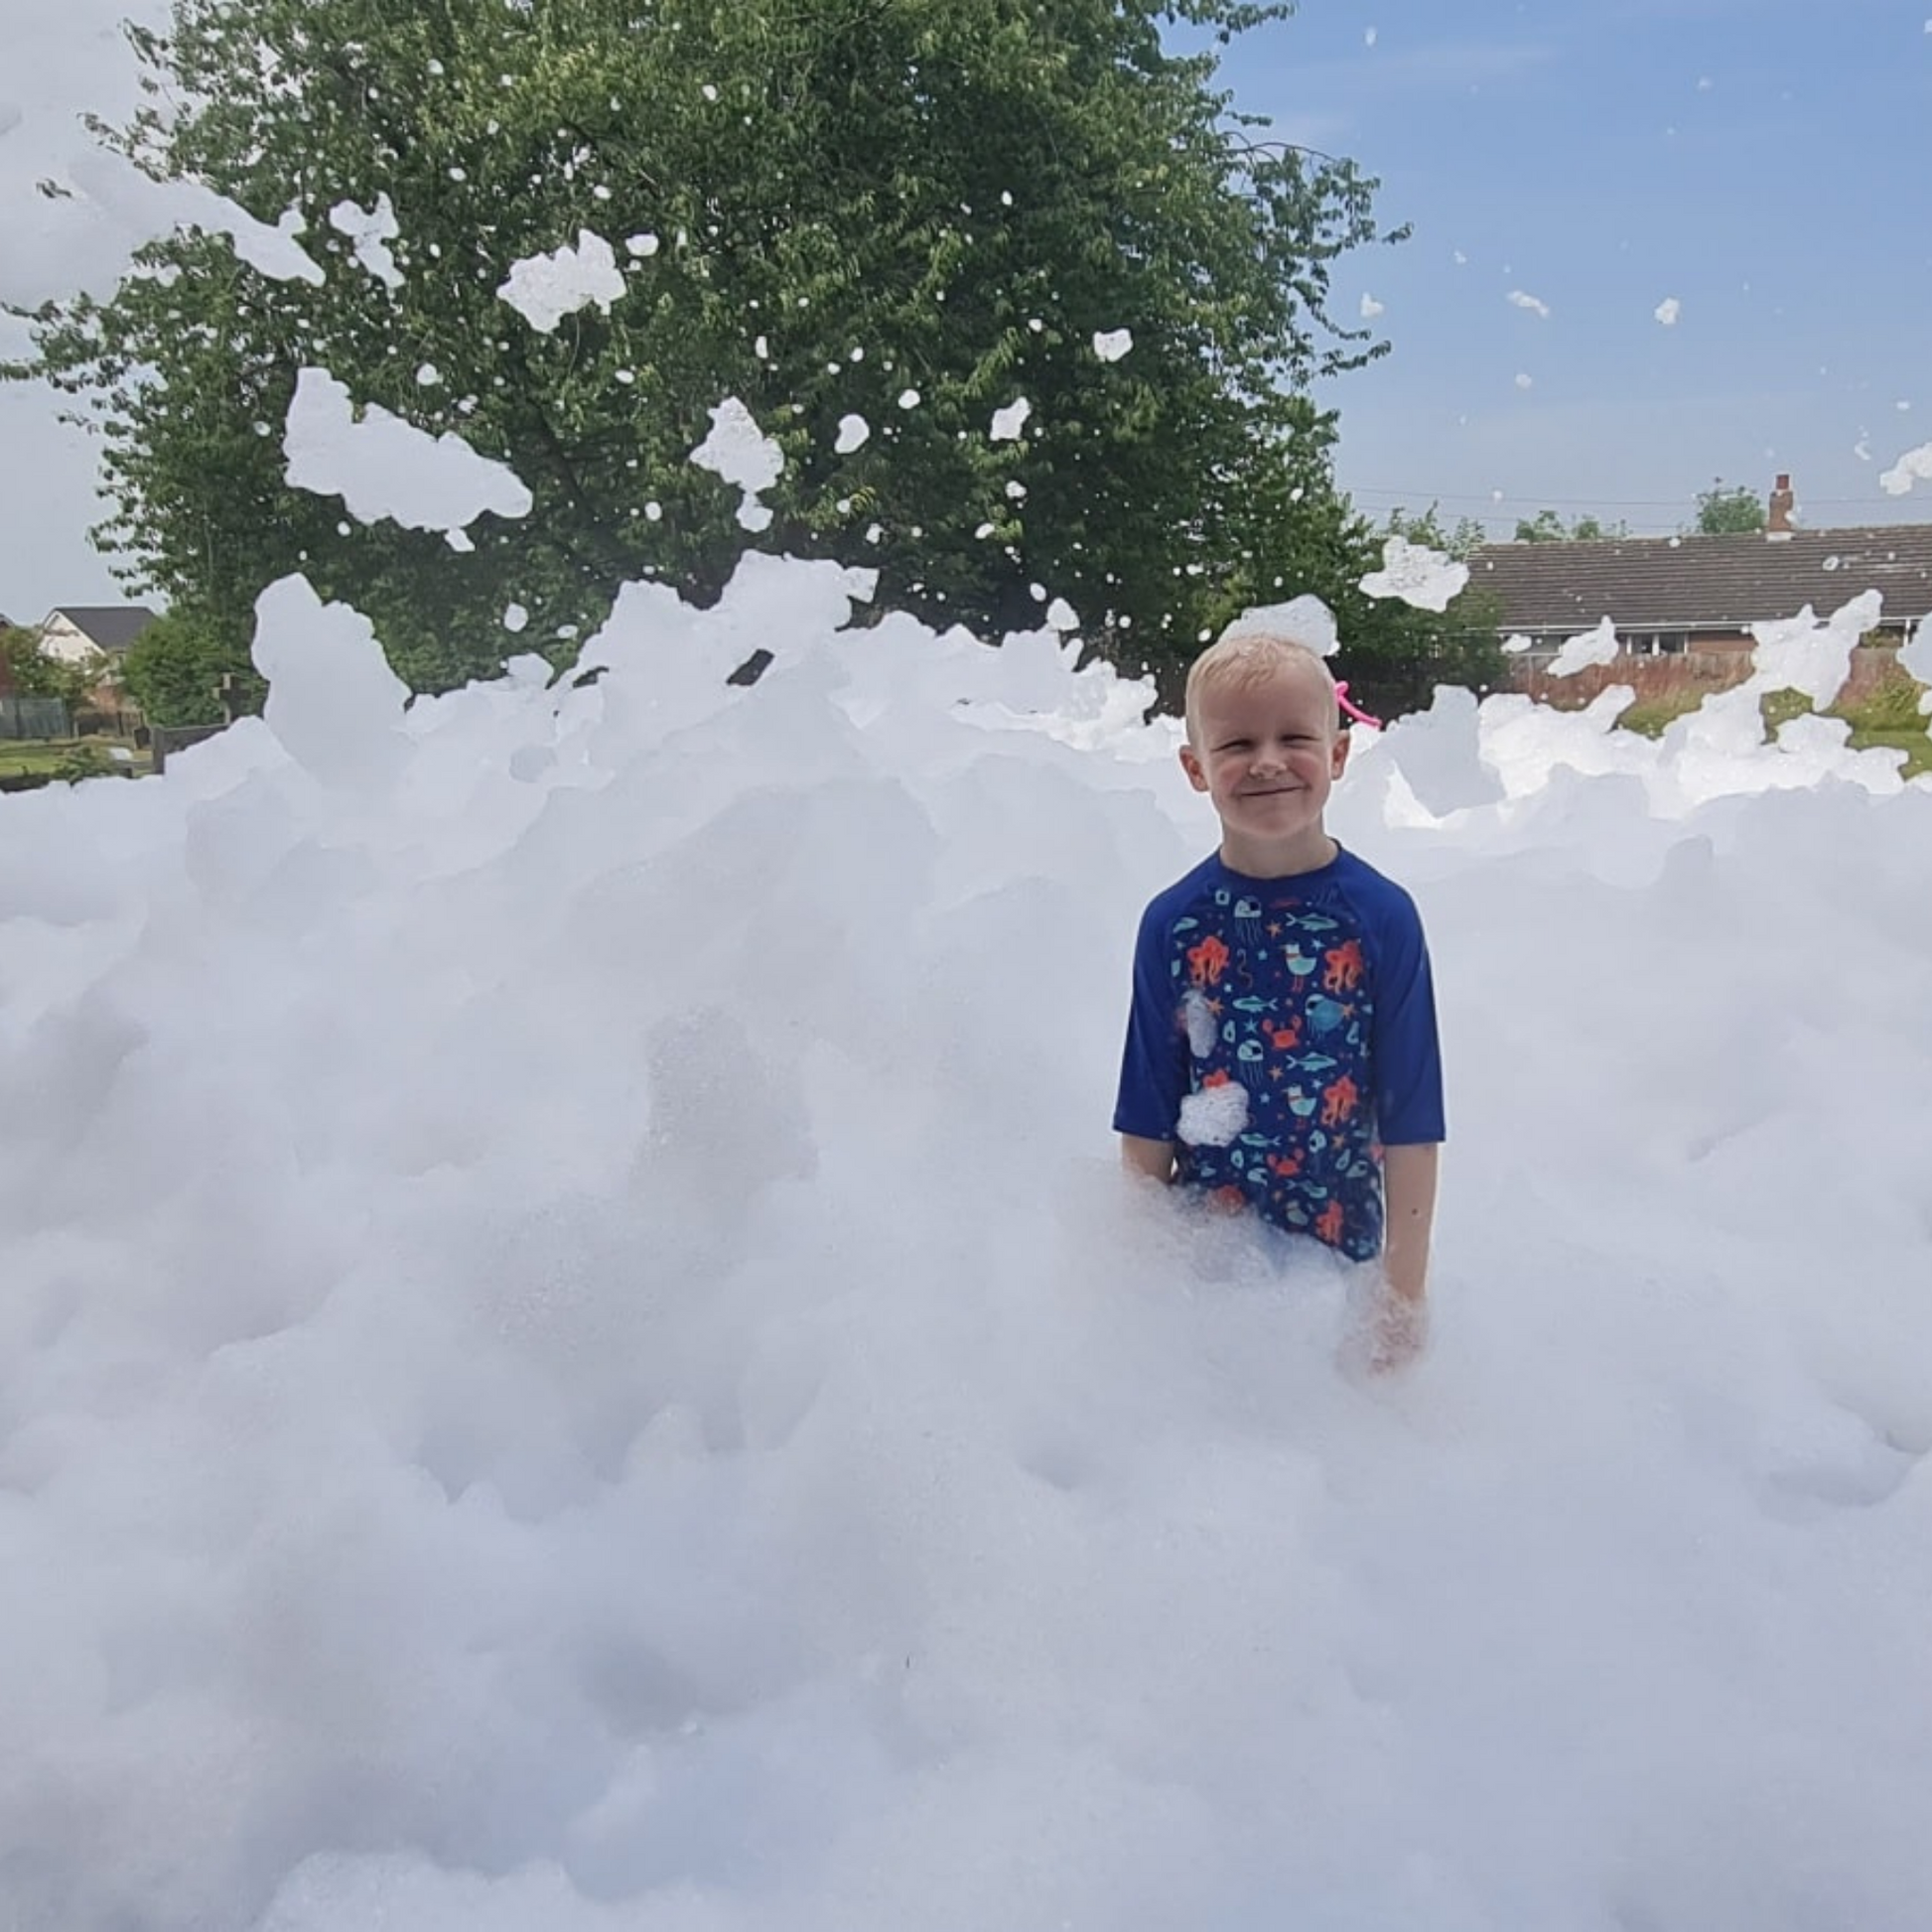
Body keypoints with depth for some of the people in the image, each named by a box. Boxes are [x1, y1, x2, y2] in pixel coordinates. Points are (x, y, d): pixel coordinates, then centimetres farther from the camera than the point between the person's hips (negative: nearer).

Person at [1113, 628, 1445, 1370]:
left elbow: (1410, 1125, -7)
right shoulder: (1172, 924, -7)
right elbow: (1146, 1127, -2)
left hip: (1343, 1255, -1)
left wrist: (1405, 1292, -6)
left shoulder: (1382, 916, -11)